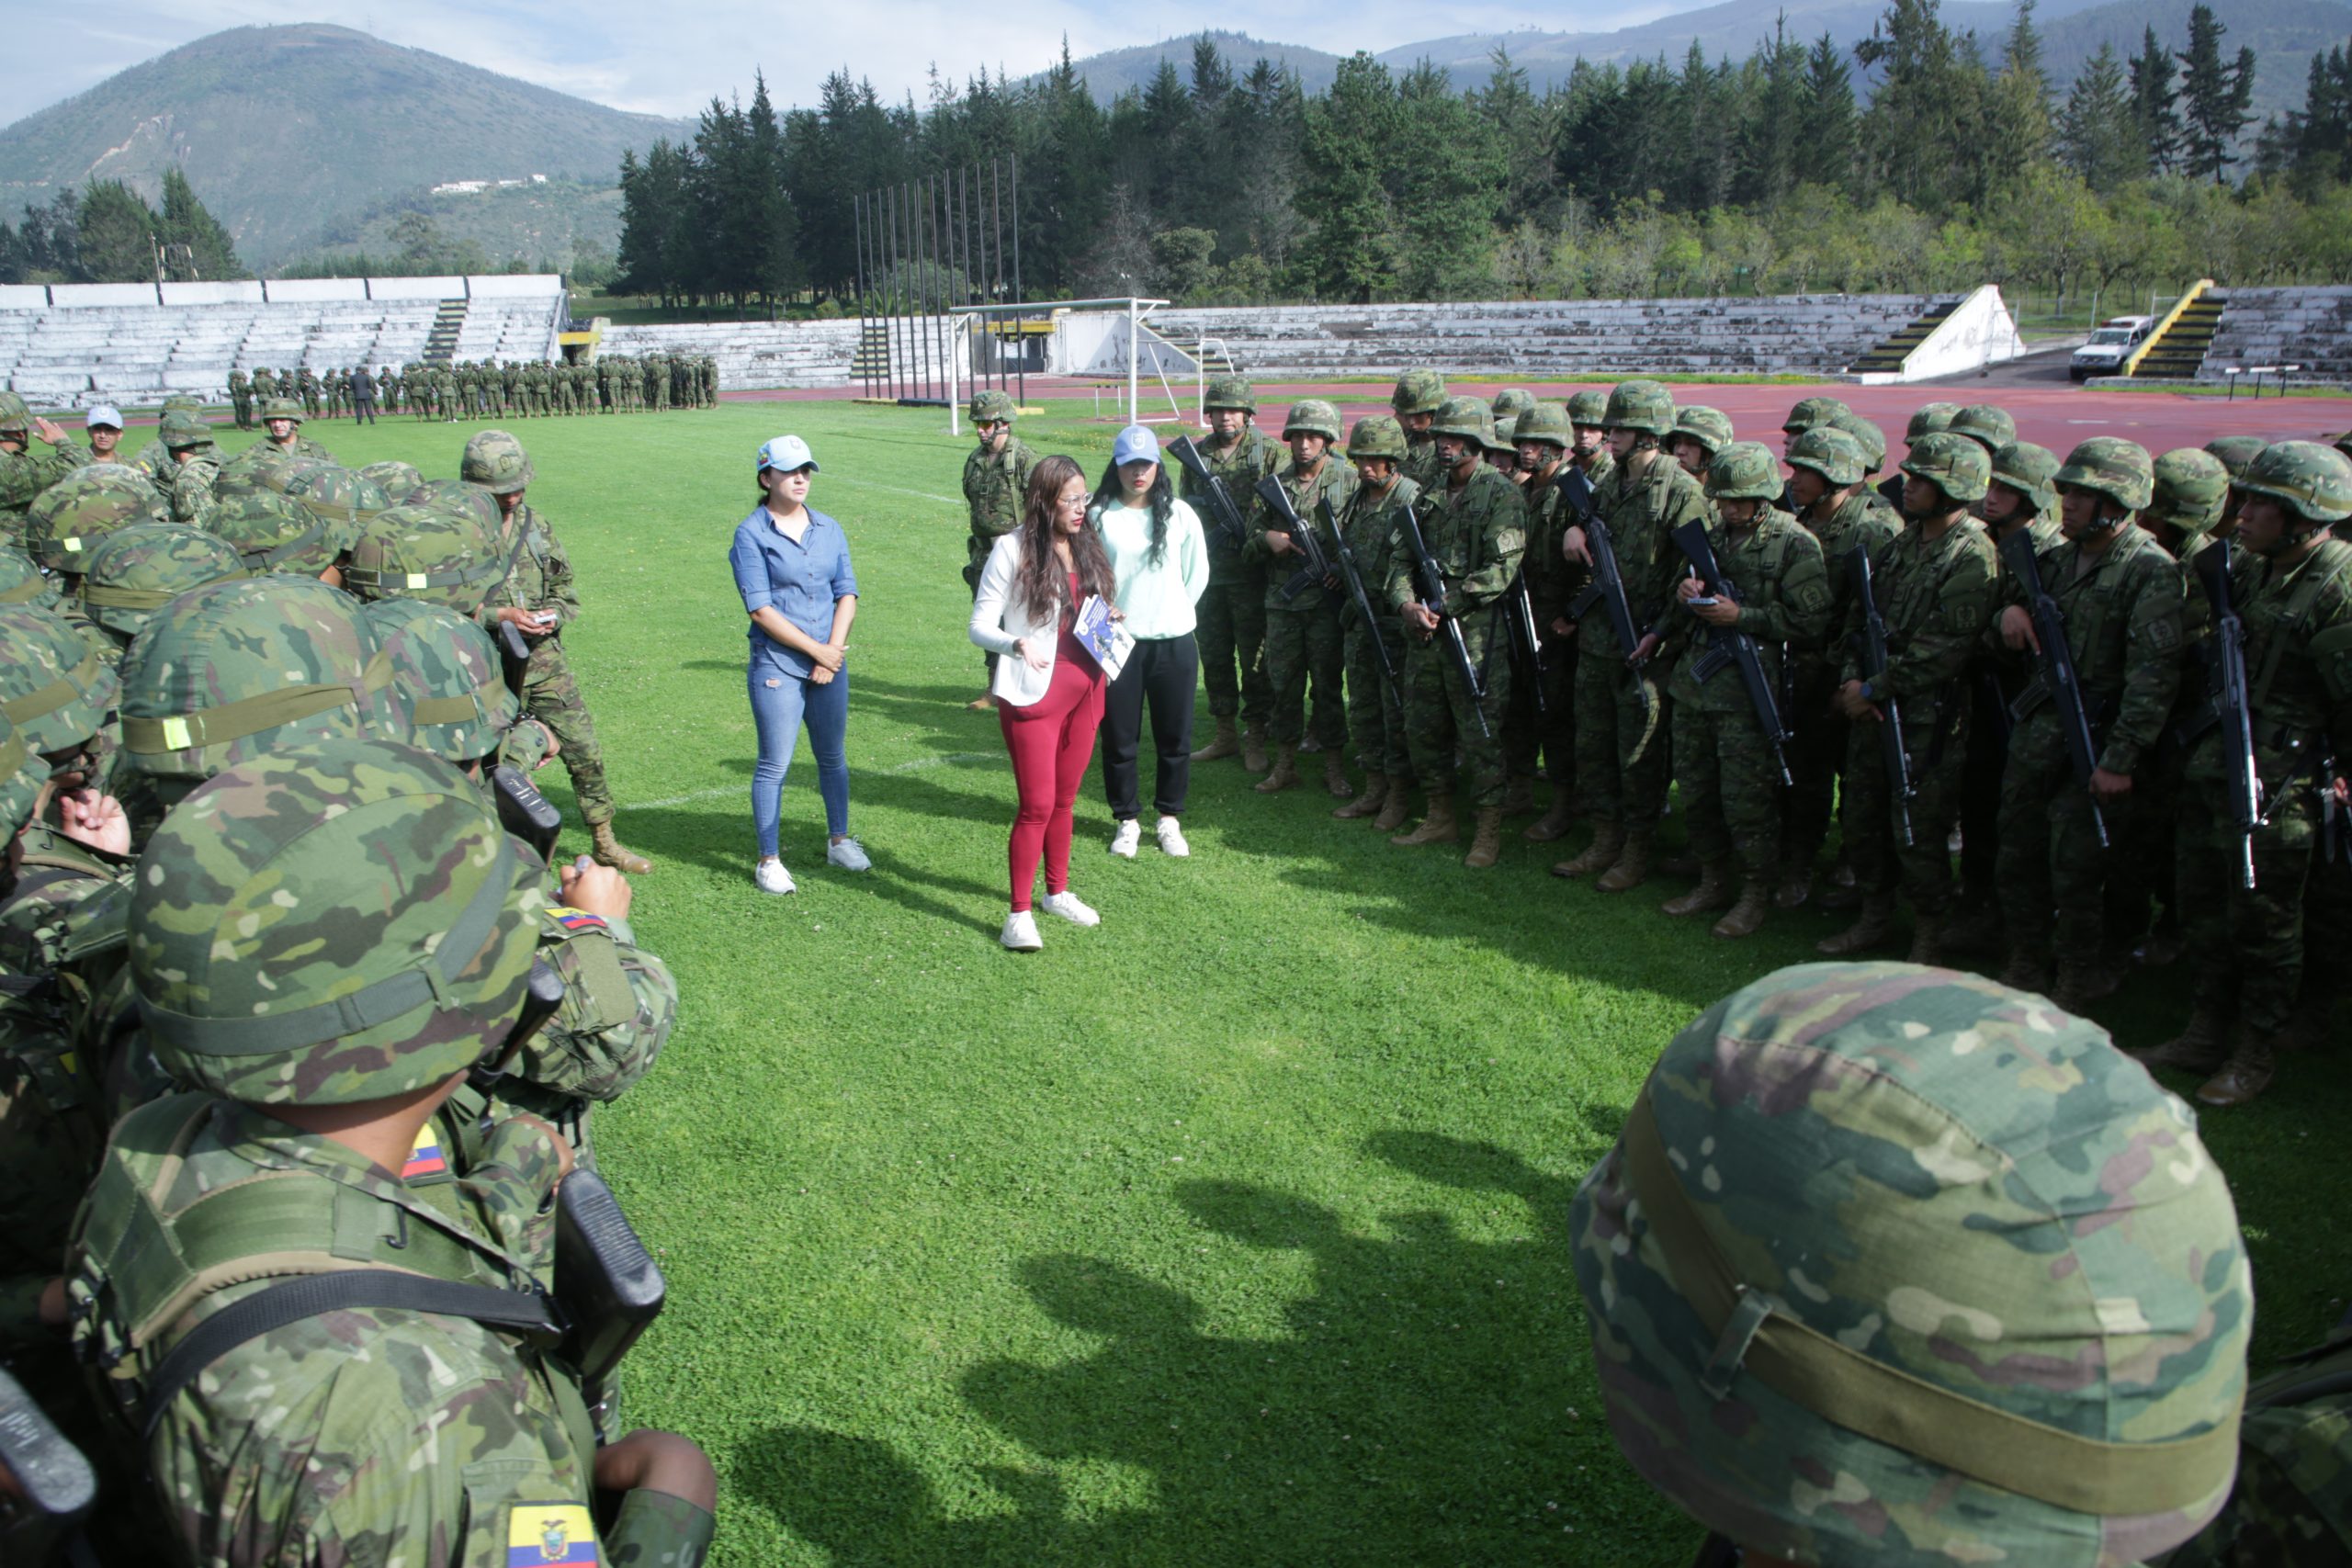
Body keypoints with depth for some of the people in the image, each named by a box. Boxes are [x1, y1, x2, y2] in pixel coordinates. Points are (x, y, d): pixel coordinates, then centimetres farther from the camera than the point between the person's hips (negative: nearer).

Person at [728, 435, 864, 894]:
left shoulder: (829, 529, 10)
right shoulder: (751, 534, -6)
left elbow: (847, 594, 7)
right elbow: (760, 608, -11)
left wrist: (834, 650, -6)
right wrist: (816, 650, -12)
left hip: (830, 663, 5)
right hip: (777, 667, -5)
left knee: (833, 757, 14)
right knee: (775, 764, -1)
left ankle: (838, 840, 30)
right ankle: (768, 860, 8)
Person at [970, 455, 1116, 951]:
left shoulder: (1087, 547, 9)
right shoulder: (1013, 549, -10)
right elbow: (980, 625, -11)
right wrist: (1017, 643, -30)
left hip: (1083, 689, 6)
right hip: (1033, 693, -6)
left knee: (1064, 800, 15)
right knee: (1037, 804, -7)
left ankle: (1058, 892, 30)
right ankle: (1018, 914, 1)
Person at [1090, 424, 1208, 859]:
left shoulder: (1179, 514, 1)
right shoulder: (1099, 516, -3)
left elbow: (1197, 574, 9)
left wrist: (1171, 612, 8)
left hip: (1174, 643, 1)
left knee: (1175, 737, 8)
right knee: (1118, 737, 6)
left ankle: (1169, 819, 24)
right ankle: (1126, 820, 22)